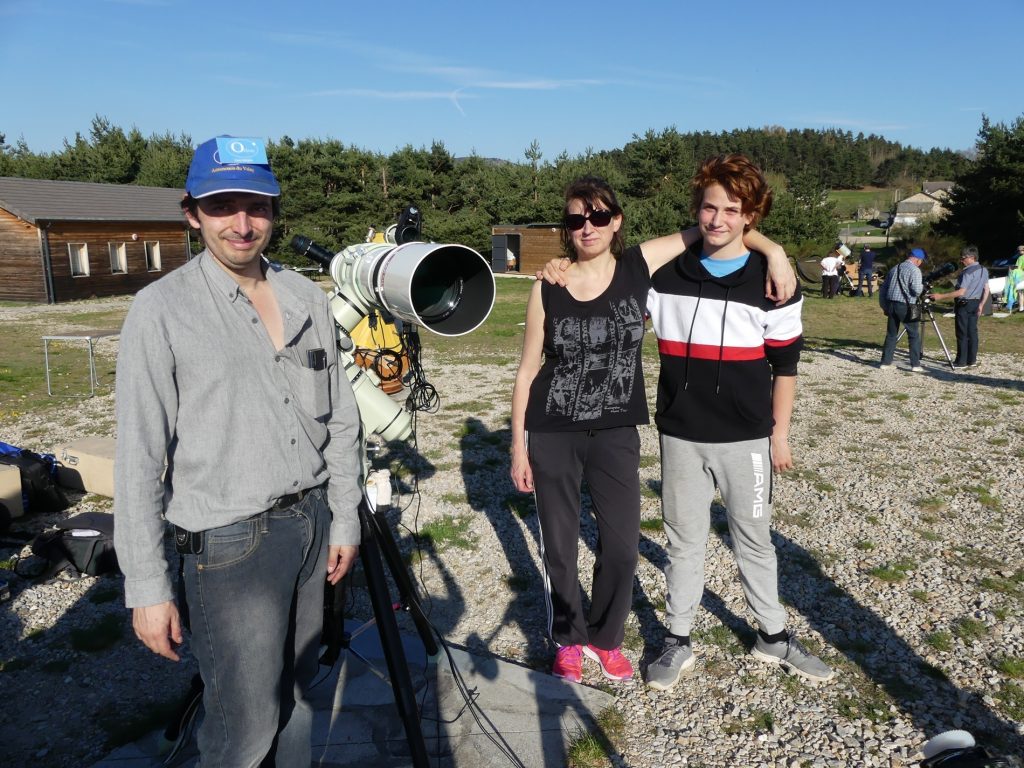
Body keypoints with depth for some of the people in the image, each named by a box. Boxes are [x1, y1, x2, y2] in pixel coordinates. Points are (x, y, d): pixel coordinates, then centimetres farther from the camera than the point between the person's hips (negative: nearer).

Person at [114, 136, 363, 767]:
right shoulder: (161, 311, -10)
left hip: (311, 522, 5)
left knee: (297, 692, 18)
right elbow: (139, 457, -11)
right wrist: (147, 587, -11)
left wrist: (344, 519, 9)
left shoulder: (308, 299, 5)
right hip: (230, 542, -4)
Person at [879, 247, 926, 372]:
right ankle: (915, 364, 2)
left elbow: (883, 289, 17)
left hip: (891, 304, 6)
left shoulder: (894, 269, 14)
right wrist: (922, 286, 6)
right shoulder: (914, 270, -7)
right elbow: (916, 290, -17)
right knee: (914, 335, 3)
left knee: (891, 334, 13)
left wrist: (884, 306, 23)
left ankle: (885, 362, 13)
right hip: (905, 306, -6)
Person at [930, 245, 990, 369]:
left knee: (962, 334, -3)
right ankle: (972, 360, 14)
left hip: (964, 304, -8)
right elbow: (986, 290, 12)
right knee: (972, 332, 11)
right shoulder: (984, 270, 8)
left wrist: (941, 296, -24)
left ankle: (961, 361, 0)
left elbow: (961, 292, -24)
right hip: (975, 303, 8)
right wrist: (981, 305, 20)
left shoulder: (968, 272, -19)